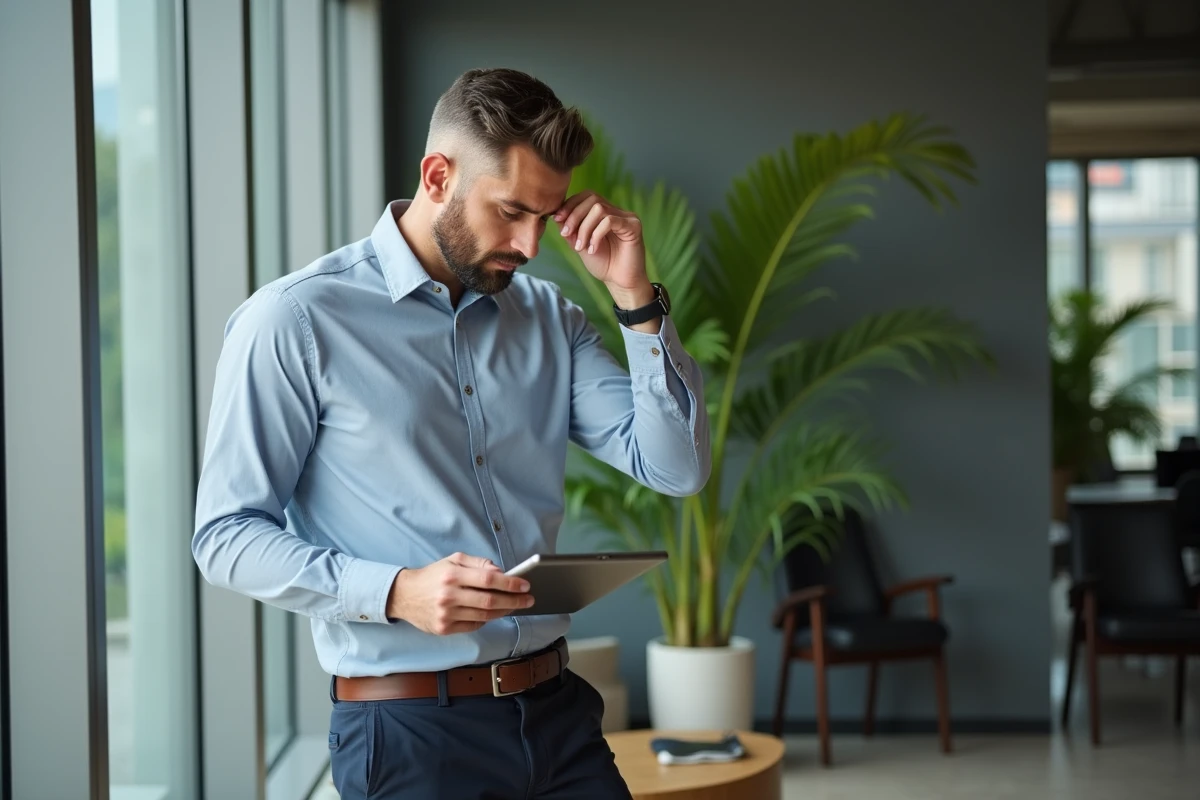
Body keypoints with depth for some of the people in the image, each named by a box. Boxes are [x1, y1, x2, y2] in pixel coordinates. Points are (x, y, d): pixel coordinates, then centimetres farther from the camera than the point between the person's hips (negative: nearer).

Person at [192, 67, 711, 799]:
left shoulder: (550, 319, 9)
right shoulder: (295, 323, -7)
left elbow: (677, 468, 3)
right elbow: (226, 536, -9)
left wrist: (636, 298, -6)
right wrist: (395, 592, -22)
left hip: (557, 712, 5)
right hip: (407, 733, -5)